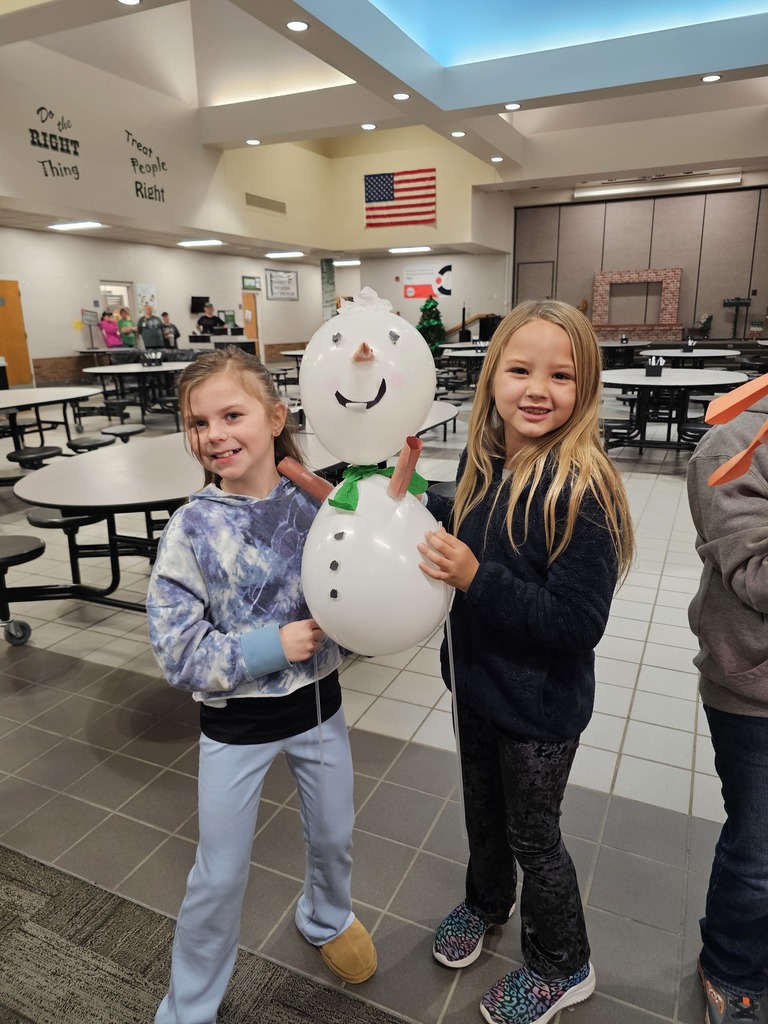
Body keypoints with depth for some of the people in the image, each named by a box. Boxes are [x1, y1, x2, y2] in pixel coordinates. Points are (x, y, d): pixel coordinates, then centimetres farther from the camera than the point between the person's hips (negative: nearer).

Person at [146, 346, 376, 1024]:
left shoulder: (316, 503, -11)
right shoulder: (192, 528, -18)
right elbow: (176, 651, -17)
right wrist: (269, 648, -25)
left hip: (318, 705, 3)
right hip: (236, 722, -3)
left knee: (334, 837, 25)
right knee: (220, 875, 14)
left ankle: (327, 917, 59)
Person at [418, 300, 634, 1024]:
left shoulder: (580, 490, -28)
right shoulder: (481, 461, -7)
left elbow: (581, 623, -28)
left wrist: (476, 578, -34)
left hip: (539, 705, -6)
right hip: (478, 680, 6)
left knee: (532, 834, 16)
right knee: (482, 806, 28)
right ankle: (487, 901, 59)